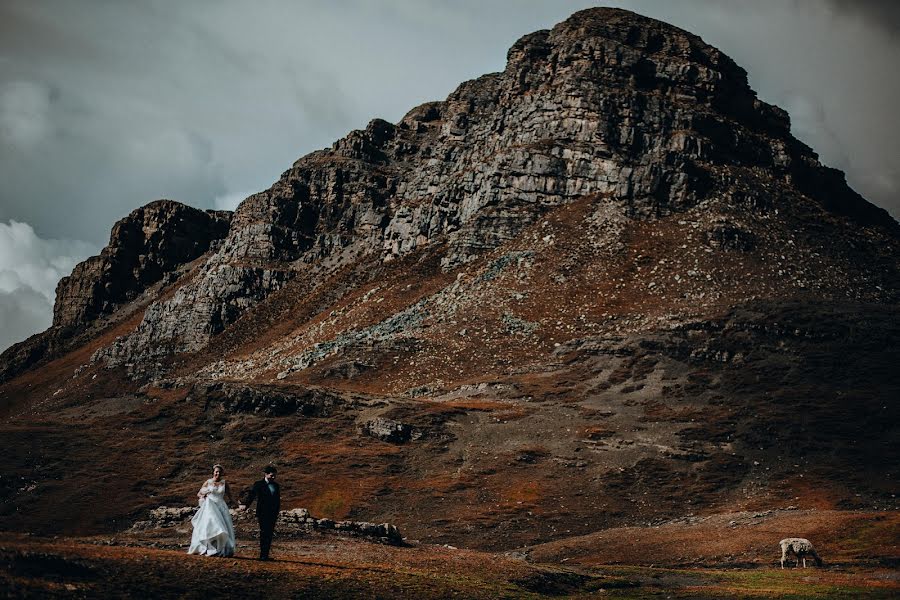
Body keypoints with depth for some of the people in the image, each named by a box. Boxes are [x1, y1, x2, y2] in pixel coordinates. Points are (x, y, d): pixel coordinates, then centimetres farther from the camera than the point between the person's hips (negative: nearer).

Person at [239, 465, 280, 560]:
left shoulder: (276, 485, 15)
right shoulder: (259, 485, -2)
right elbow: (251, 495, -13)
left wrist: (276, 513, 10)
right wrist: (245, 505, -29)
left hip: (273, 514, 5)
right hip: (263, 513, -5)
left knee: (269, 534, 5)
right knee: (264, 534, -9)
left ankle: (265, 555, 9)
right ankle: (263, 555, -8)